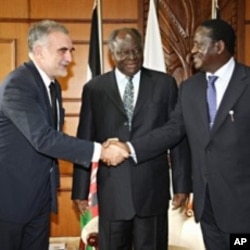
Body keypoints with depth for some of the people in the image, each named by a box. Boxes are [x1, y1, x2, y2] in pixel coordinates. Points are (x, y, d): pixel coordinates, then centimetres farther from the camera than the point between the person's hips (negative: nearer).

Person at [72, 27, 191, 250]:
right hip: (112, 191, 0)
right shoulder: (94, 88, 3)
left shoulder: (164, 84, 3)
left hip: (153, 188, 0)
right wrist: (81, 190, 3)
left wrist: (182, 184, 1)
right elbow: (85, 141, 4)